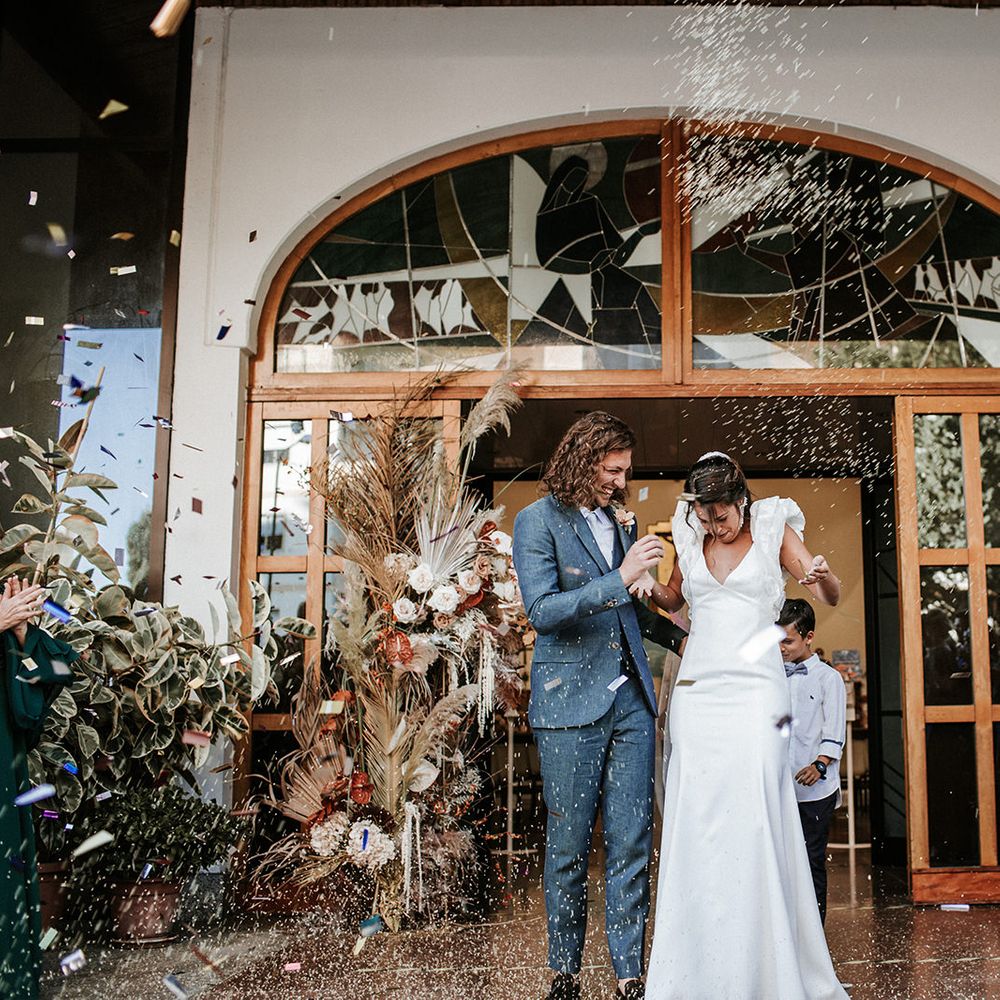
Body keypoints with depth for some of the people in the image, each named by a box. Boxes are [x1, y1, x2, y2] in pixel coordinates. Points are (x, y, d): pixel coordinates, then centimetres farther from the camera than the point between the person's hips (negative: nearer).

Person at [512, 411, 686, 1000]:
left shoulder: (621, 519, 13)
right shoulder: (538, 521, -6)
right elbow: (542, 611, -17)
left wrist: (677, 636, 13)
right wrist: (620, 579, -23)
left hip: (631, 701, 5)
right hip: (571, 706, -5)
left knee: (633, 843, 6)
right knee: (569, 847, 6)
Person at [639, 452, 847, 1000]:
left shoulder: (774, 530, 2)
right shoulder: (690, 537, 10)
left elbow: (833, 596, -1)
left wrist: (822, 575, -25)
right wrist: (651, 588, 2)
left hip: (756, 691, -3)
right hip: (697, 690, 3)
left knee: (753, 824, -10)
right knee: (695, 826, -1)